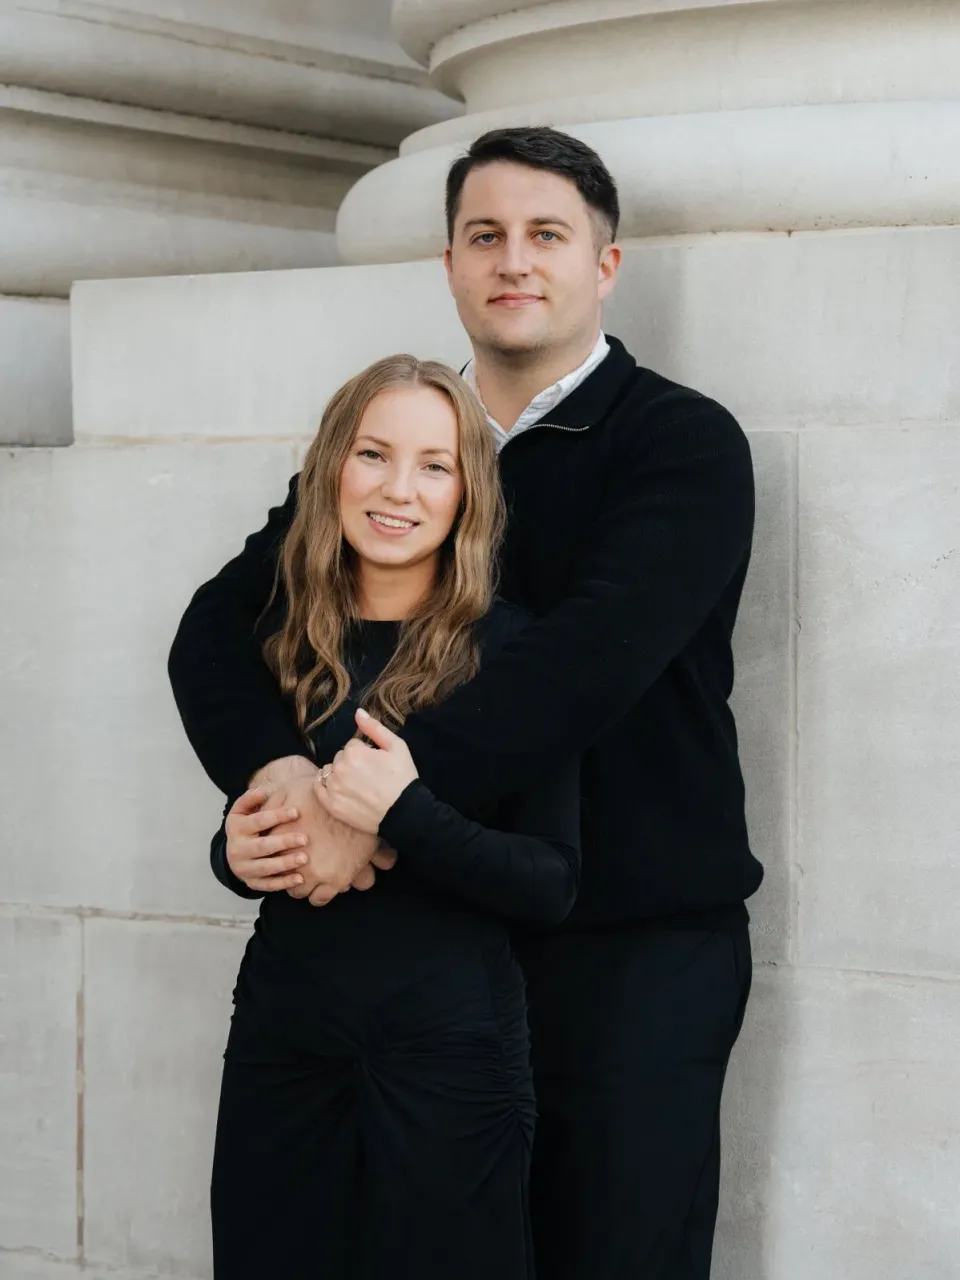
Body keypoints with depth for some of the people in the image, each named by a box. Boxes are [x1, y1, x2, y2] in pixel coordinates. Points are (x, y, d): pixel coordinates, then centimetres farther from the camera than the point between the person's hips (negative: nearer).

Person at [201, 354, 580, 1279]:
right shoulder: (281, 639, 5)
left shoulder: (507, 647, -7)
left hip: (449, 1038, -4)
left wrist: (407, 817, -23)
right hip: (283, 1024, 4)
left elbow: (553, 883, -10)